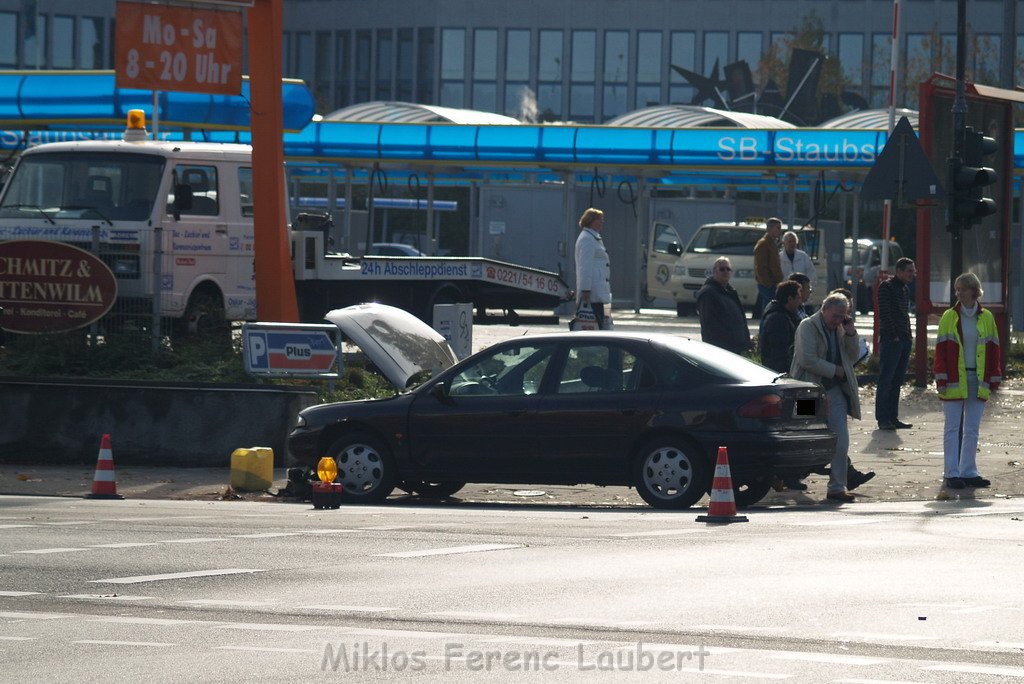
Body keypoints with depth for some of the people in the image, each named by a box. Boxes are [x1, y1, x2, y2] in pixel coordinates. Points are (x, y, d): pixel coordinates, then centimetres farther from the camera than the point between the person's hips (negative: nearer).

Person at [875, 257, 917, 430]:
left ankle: (893, 418, 13)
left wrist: (908, 335, 12)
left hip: (904, 340, 8)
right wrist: (893, 335, -17)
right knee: (886, 380, -6)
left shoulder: (905, 289, 18)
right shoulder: (886, 286, -8)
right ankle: (882, 419, -6)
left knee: (897, 381, 9)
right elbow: (884, 313, -14)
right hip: (891, 339, -8)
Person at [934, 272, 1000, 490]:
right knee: (952, 428, 0)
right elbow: (941, 349, -2)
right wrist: (941, 379, -10)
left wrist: (994, 380, 4)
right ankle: (952, 474, 2)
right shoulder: (949, 317, -1)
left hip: (978, 381, 3)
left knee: (972, 429, 7)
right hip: (955, 380, -3)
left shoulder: (986, 317, 5)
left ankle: (968, 472, 13)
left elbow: (993, 349, 9)